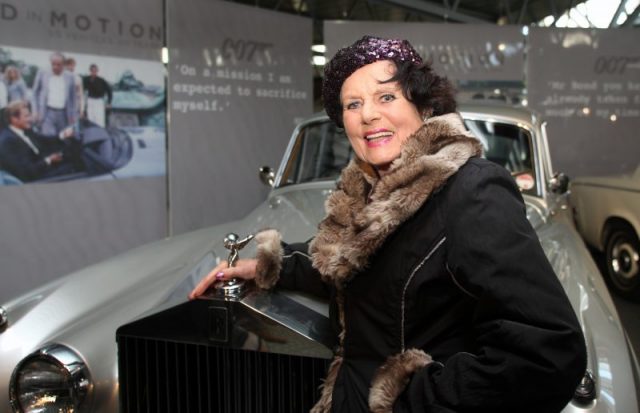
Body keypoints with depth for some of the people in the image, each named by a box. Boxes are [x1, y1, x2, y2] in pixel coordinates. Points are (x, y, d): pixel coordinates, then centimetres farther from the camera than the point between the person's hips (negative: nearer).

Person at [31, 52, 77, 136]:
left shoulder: (70, 77, 6)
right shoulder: (42, 73, 5)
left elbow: (73, 98, 11)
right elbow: (35, 93, 9)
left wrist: (73, 116, 7)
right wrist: (35, 111, 1)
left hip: (63, 114, 2)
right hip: (47, 113, -2)